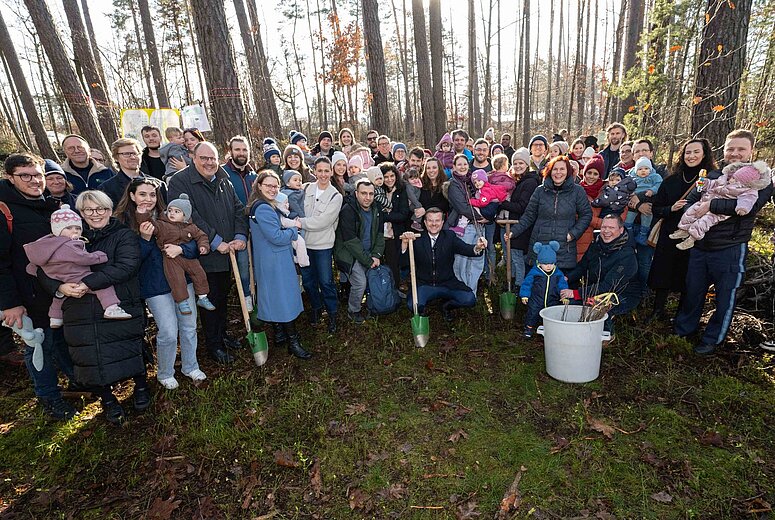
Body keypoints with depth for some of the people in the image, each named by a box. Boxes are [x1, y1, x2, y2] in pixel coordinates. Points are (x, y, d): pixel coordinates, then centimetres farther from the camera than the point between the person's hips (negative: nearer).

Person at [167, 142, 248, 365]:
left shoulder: (224, 181, 9)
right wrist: (216, 242, -22)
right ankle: (213, 345, 23)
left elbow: (238, 209, 7)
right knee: (210, 300, 6)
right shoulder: (180, 181, -12)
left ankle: (222, 335, 39)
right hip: (204, 255, -6)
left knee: (223, 296, 20)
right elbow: (189, 217, -22)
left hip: (227, 253, 6)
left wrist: (240, 236, -9)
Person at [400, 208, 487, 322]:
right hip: (424, 285, -2)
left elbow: (466, 249, -15)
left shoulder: (450, 237, 1)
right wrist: (405, 242, -35)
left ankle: (446, 306, 13)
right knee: (413, 305, -29)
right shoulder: (417, 238, -3)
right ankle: (423, 308, 11)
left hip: (447, 284, 2)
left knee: (469, 299, -20)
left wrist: (478, 248, -39)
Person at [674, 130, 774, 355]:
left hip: (730, 250, -4)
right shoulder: (712, 176, 9)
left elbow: (749, 206, -21)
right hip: (699, 246, 4)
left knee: (725, 298, 9)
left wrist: (711, 205, -21)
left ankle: (712, 339, 27)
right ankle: (683, 329, 34)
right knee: (693, 292, 16)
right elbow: (690, 201, 8)